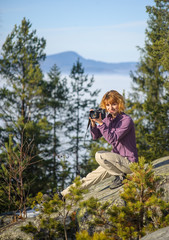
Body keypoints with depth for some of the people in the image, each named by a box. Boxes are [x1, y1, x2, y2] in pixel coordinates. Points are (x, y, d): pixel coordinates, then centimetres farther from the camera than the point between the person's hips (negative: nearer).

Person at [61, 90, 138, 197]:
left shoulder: (126, 120, -17)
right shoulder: (108, 119, 6)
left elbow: (113, 139, -26)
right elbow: (95, 136, 6)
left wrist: (100, 123, -28)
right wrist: (93, 123, -12)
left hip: (129, 161, -8)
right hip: (118, 158, 8)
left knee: (99, 155, -24)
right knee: (95, 174, 6)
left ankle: (121, 176, -10)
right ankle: (65, 194, 10)